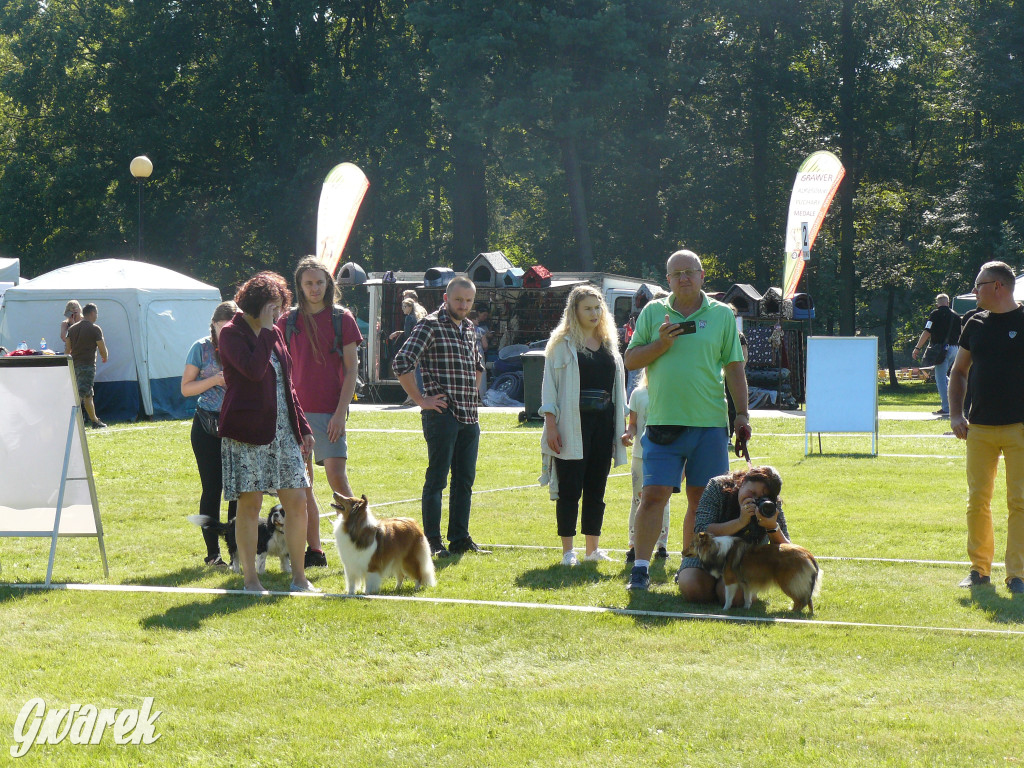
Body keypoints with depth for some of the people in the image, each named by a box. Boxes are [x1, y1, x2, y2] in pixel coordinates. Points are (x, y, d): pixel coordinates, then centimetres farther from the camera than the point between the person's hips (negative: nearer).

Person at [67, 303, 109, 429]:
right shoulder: (95, 329, -6)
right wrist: (105, 358, 16)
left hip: (74, 364, 7)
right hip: (87, 365, -7)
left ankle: (94, 421, 26)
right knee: (81, 394, -11)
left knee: (88, 395, 17)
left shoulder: (72, 328, 14)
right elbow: (102, 349, -4)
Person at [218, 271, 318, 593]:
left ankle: (299, 577, 11)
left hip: (283, 430, 7)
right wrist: (265, 328, -15)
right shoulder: (231, 334, -7)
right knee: (250, 503, -3)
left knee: (297, 500, 3)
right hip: (248, 430, -7)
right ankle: (250, 579, 5)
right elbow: (254, 370, -24)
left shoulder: (274, 333, 16)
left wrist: (303, 427, 18)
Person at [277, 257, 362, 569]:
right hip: (295, 411, 3)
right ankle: (314, 551, 11)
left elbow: (351, 369, -1)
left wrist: (341, 412, -9)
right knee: (302, 484, 4)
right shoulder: (287, 321, 7)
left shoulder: (342, 318, 1)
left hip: (329, 412, -3)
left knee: (337, 478, -12)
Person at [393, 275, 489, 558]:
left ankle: (460, 539, 16)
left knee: (465, 480, 9)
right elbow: (402, 363, -16)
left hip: (470, 416, 7)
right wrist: (421, 400, -13)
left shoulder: (469, 328, 16)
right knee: (437, 479, -4)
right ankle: (433, 542, -1)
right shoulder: (430, 325, -7)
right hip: (442, 415, -7)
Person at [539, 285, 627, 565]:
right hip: (572, 425, -5)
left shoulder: (609, 344, 14)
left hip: (603, 423, 5)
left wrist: (622, 423, 13)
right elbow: (550, 384, -3)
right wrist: (551, 424, -11)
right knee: (570, 489, -3)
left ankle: (593, 548, 14)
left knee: (596, 489, 8)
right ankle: (568, 551, 2)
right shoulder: (562, 344, -1)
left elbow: (618, 385, 18)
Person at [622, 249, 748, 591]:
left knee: (701, 498, 6)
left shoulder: (722, 315, 8)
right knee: (654, 495, -8)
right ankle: (640, 569, -5)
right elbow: (630, 360, 7)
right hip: (663, 421, -1)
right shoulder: (653, 312, 8)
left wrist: (742, 412, 2)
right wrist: (661, 344, -9)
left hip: (709, 422, 1)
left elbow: (734, 367, 9)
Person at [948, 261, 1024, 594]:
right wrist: (956, 415, 7)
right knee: (977, 500, 6)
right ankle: (979, 569, 16)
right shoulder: (976, 324, 11)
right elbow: (959, 371, 19)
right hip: (980, 428, 5)